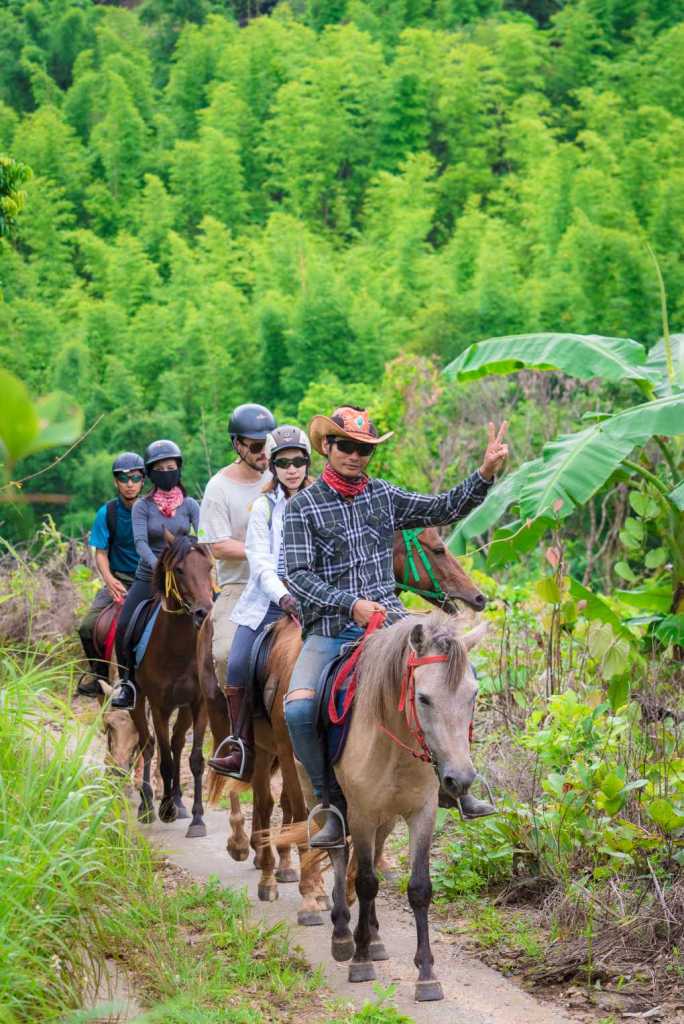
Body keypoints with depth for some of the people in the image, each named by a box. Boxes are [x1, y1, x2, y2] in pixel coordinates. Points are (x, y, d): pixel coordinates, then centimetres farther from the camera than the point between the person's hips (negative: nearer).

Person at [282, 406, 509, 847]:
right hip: (330, 630, -2)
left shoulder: (385, 496, 10)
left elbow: (444, 509, 9)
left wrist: (486, 473, -5)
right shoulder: (303, 508, -1)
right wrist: (351, 604, -19)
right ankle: (335, 805, -8)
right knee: (298, 709, -25)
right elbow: (298, 575, -8)